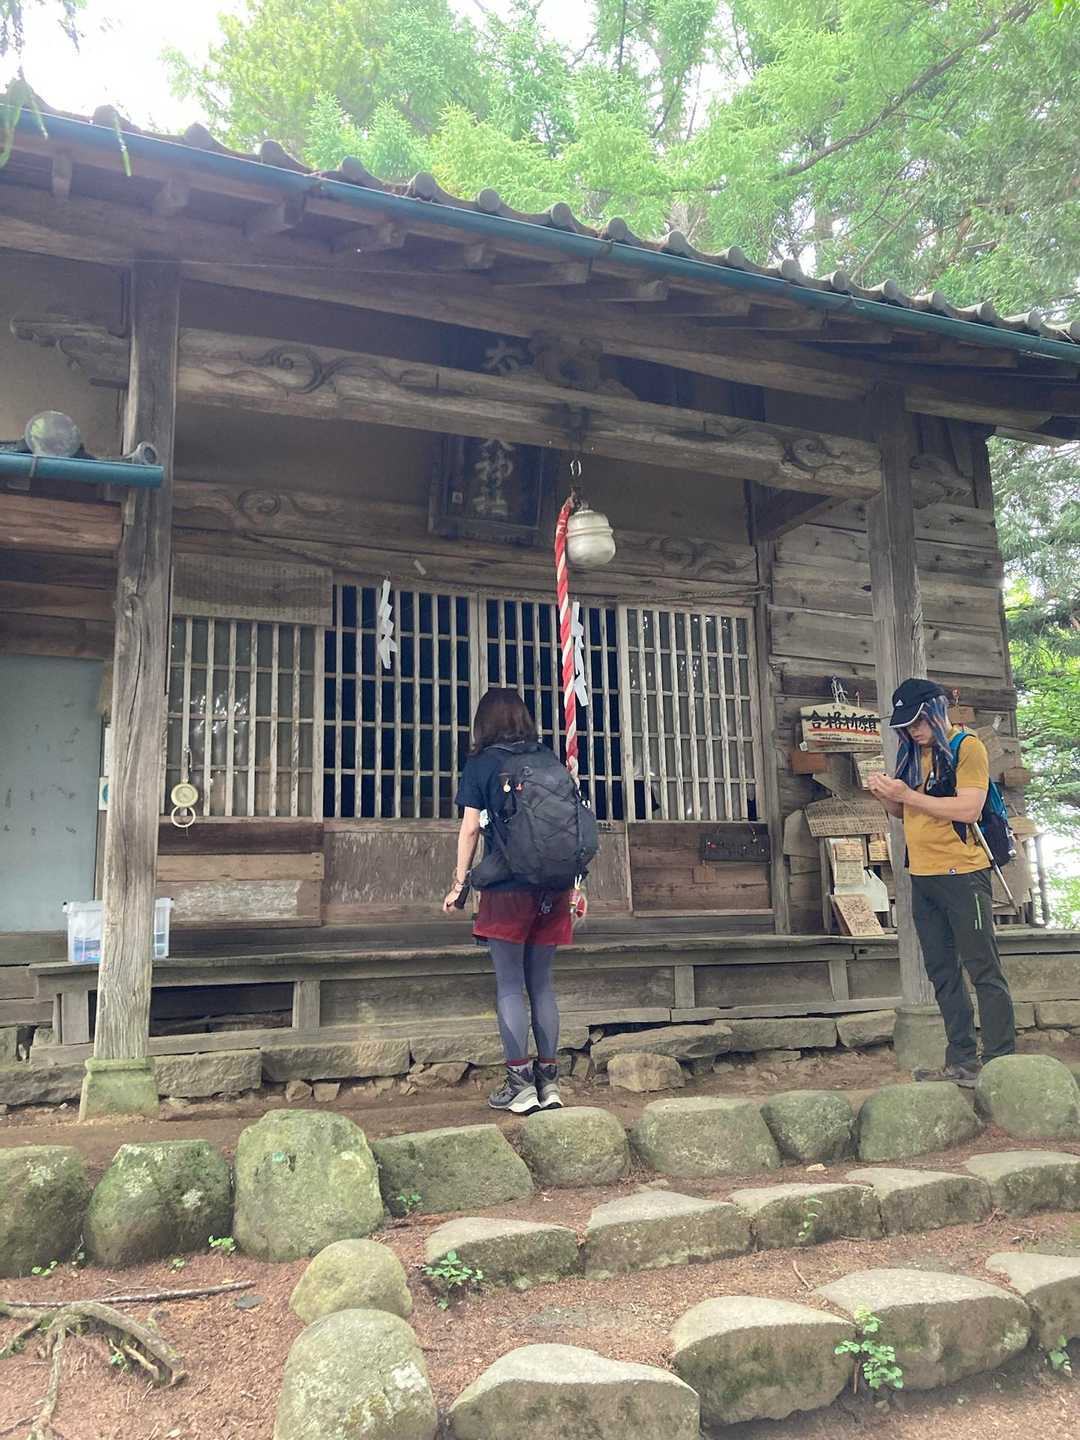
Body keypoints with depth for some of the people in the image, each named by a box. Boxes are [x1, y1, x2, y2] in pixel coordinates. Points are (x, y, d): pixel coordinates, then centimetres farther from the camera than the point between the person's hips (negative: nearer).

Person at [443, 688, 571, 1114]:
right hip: (552, 887, 4)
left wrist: (459, 883, 5)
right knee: (542, 985, 11)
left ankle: (520, 1085, 1)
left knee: (509, 986, 2)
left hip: (507, 888, -4)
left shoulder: (481, 763, 0)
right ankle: (548, 1082, 14)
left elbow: (470, 829, -3)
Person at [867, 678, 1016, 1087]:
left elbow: (967, 808, -19)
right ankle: (961, 1061, 17)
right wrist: (887, 797, -1)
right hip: (922, 878, 8)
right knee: (942, 973, 10)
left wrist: (908, 795, -18)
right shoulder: (911, 754, 14)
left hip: (961, 874, -8)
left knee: (983, 969, -3)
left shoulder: (967, 747, -8)